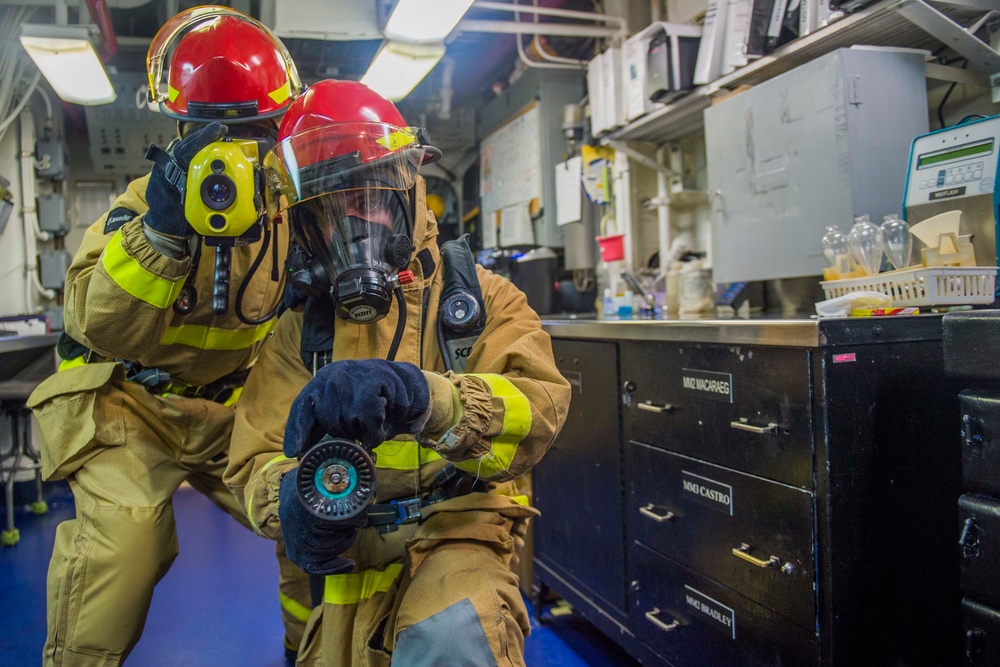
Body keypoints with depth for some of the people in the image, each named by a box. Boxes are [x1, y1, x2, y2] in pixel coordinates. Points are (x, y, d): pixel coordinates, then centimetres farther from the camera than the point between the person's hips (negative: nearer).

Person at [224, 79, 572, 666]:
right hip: (348, 557, 4)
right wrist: (291, 498, -22)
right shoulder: (300, 331, 10)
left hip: (457, 534, -4)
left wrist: (420, 397, -36)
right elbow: (254, 463, 4)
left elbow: (539, 403, -16)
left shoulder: (479, 297, 2)